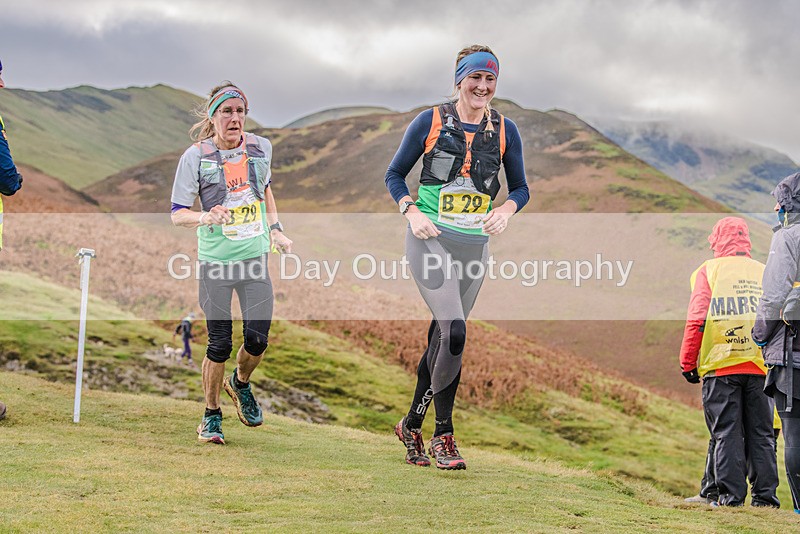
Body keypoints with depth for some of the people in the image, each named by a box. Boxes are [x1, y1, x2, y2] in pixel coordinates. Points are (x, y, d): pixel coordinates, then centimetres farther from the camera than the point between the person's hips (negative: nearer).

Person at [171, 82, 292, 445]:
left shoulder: (261, 148, 3)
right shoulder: (196, 156, -8)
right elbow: (177, 214, -7)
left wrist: (275, 229, 13)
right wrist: (206, 217, -26)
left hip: (256, 256, 3)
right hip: (216, 262, -3)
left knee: (257, 339, -2)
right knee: (220, 343, -1)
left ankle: (240, 383, 33)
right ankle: (211, 415, 20)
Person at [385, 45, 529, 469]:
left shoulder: (504, 130, 7)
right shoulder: (430, 122, -2)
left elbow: (520, 187, 15)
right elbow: (395, 174, 6)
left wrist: (506, 209, -7)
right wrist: (411, 211, -10)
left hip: (475, 244, 4)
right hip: (430, 239, -4)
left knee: (441, 338, 9)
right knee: (454, 333, -17)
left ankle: (412, 425, 27)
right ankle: (443, 435, -6)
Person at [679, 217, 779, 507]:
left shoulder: (709, 270, 2)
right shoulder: (764, 272, 12)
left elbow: (697, 320, -5)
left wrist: (687, 363, 1)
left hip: (720, 365, -3)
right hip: (760, 366, 3)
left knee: (726, 432, 0)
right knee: (761, 433, 7)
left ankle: (730, 494, -2)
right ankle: (765, 496, 8)